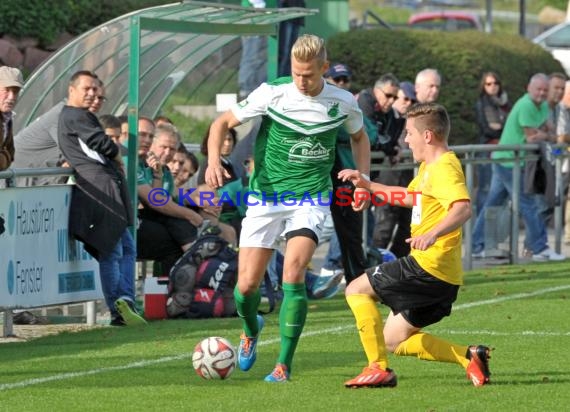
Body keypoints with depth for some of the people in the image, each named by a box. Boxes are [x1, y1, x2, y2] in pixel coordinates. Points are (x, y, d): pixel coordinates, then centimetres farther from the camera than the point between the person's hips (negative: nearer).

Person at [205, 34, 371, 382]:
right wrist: (214, 160, -19)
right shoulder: (272, 93, -9)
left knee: (293, 274, -22)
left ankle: (285, 364, -12)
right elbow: (224, 122, -1)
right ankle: (251, 329, 34)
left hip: (310, 199, 0)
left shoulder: (342, 102, -3)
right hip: (266, 197, 0)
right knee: (247, 285, -3)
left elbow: (360, 137, 18)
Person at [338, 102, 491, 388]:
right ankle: (468, 357, 4)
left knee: (357, 290, -2)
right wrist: (368, 186, 37)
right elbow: (410, 197, 40)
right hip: (443, 278, 10)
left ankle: (379, 368, -8)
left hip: (429, 266, -10)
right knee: (393, 342, 13)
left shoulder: (444, 168, -13)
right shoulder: (429, 167, 19)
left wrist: (433, 233, -45)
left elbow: (463, 208, -31)